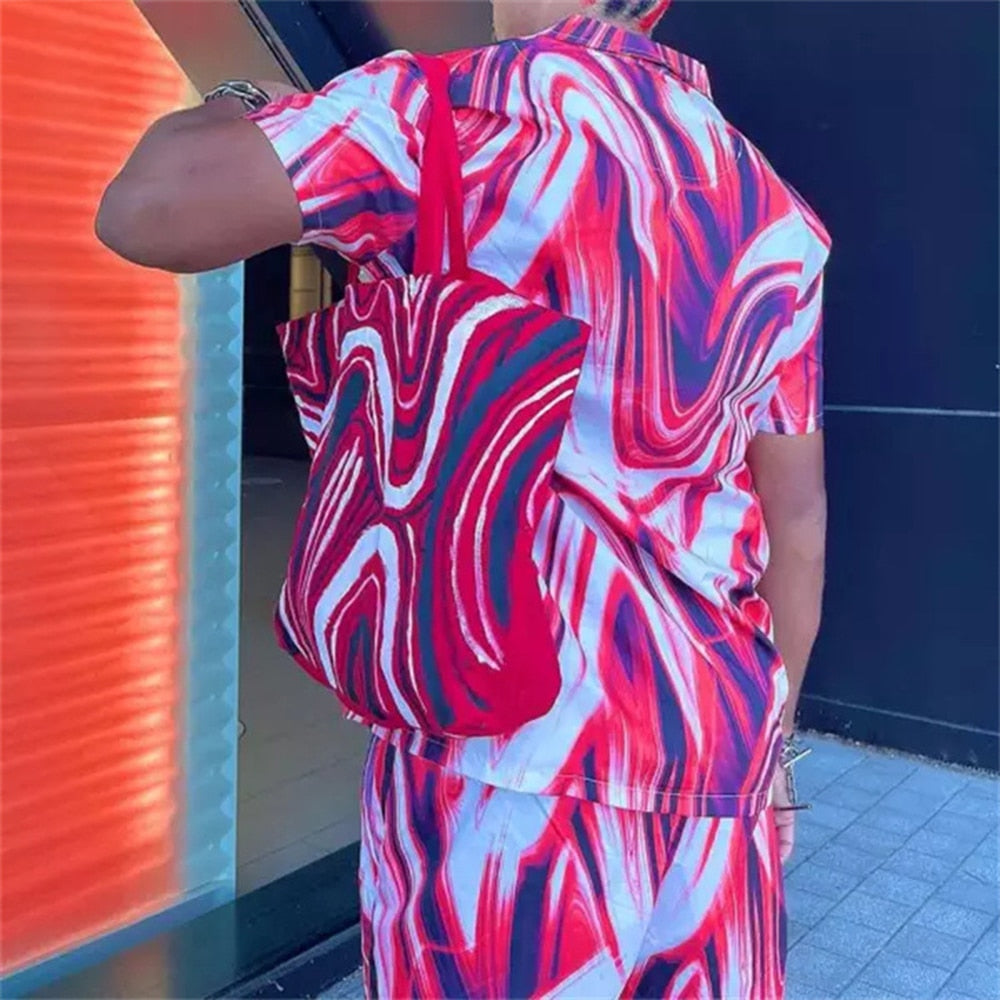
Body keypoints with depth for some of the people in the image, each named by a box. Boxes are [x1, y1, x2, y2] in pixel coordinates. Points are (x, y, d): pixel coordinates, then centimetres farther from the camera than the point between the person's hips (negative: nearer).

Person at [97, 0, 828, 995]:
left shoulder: (477, 104, -7)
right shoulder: (777, 218, 9)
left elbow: (147, 210, -13)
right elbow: (798, 521, 10)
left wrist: (233, 109, 9)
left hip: (507, 748, -5)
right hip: (715, 754, 6)